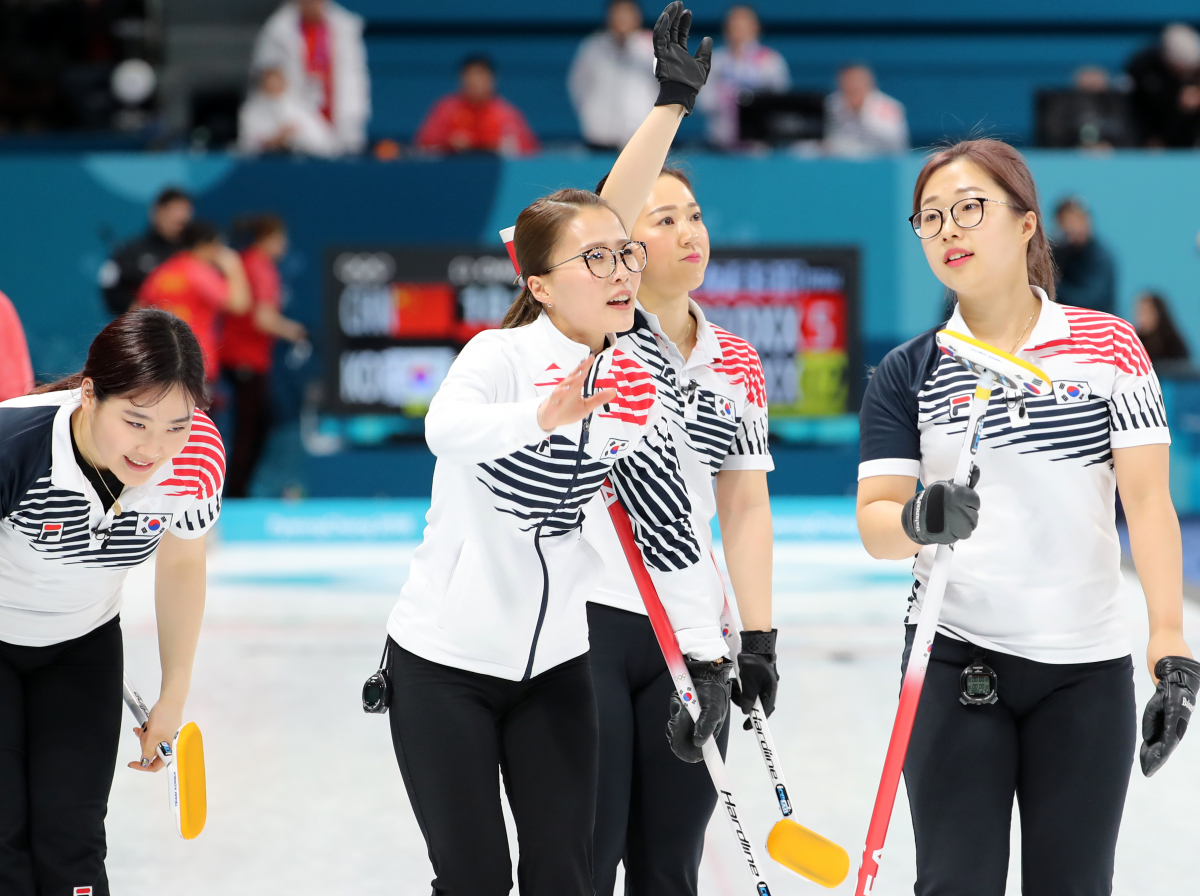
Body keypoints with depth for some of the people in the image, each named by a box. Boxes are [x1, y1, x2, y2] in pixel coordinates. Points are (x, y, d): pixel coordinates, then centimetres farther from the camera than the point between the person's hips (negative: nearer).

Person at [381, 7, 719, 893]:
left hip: (554, 663, 5)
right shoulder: (502, 354, -16)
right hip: (445, 659, -5)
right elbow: (448, 427, -39)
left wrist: (710, 655, -3)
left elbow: (670, 530, 5)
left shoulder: (642, 392, 1)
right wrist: (542, 417, -58)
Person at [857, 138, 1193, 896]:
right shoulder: (907, 375, 3)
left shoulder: (1109, 347, -1)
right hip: (955, 657, 1)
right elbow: (875, 523, -3)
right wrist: (920, 521, -27)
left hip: (1087, 669, -1)